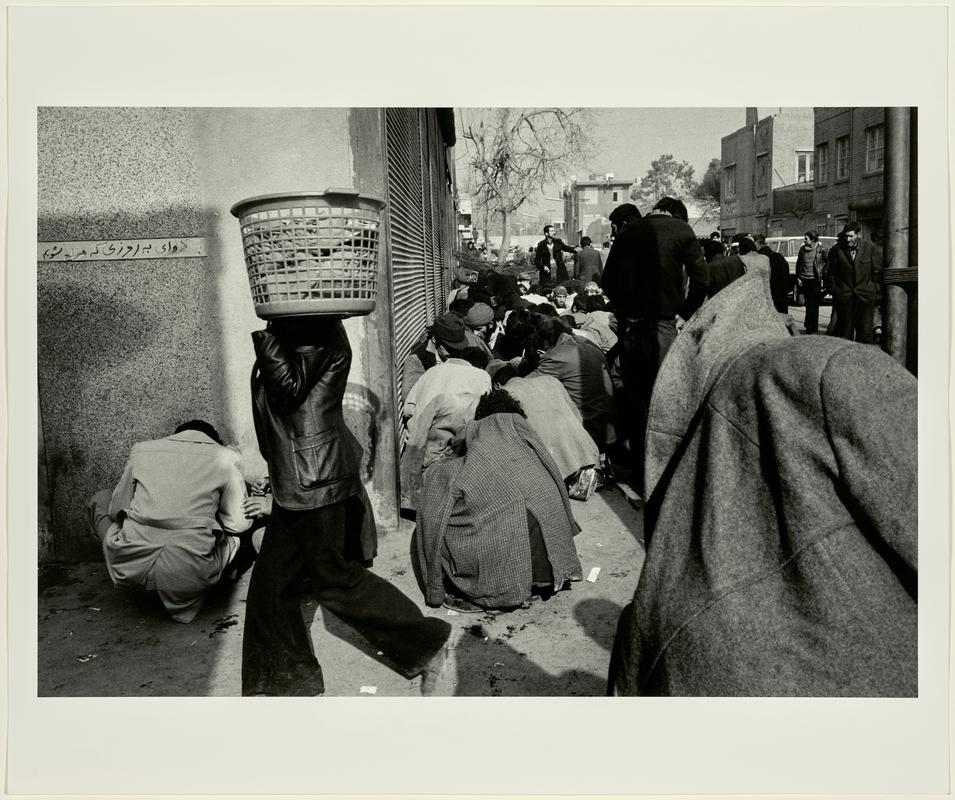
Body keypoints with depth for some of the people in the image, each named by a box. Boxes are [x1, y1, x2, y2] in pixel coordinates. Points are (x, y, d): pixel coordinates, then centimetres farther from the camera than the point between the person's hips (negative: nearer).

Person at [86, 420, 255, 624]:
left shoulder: (140, 449, 11)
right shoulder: (227, 457, 5)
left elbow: (117, 509, 15)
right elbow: (237, 523, 5)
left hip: (130, 568, 3)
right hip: (189, 577, -3)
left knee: (100, 499, 29)